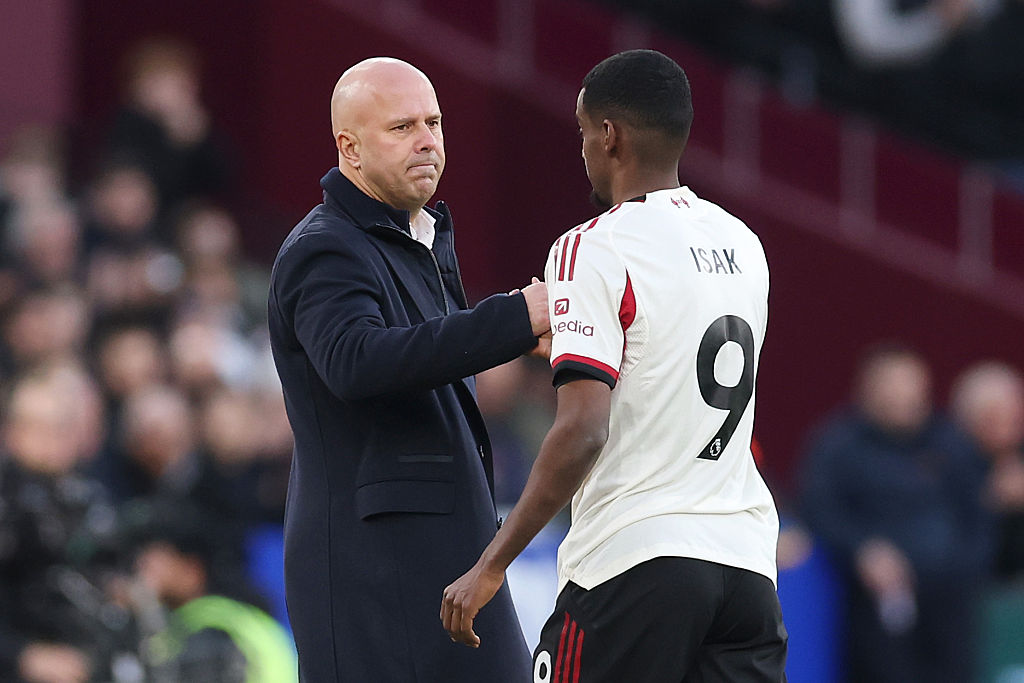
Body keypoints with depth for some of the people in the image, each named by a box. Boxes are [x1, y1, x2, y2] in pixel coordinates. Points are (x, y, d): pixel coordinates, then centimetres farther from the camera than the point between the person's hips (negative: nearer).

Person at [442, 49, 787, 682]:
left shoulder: (596, 250, -10)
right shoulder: (743, 246, 13)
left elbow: (583, 430, -18)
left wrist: (491, 566, -15)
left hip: (635, 558, -6)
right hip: (747, 561, 7)